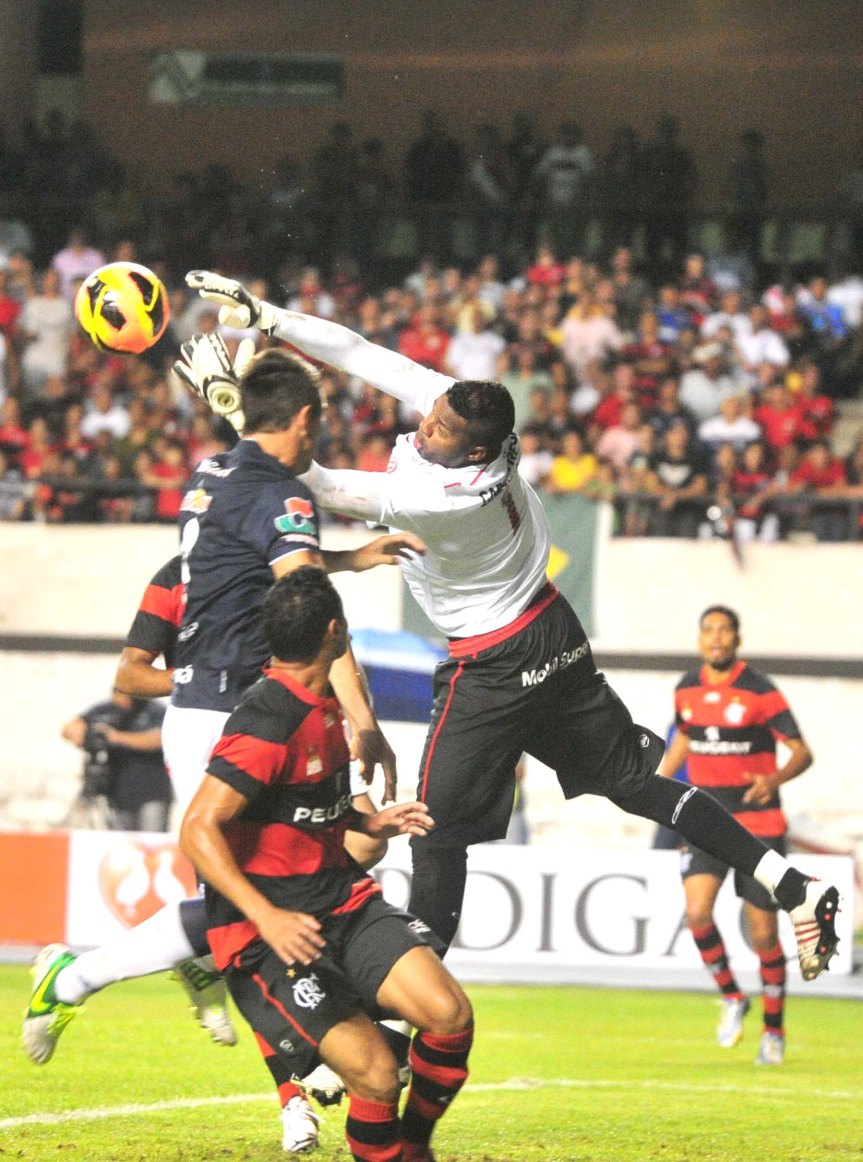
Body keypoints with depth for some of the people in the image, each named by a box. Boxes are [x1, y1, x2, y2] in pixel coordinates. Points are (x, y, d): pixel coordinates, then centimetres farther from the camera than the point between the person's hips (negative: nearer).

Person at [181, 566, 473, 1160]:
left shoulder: (323, 705, 13)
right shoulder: (269, 723, -18)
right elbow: (198, 830, -22)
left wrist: (369, 823, 16)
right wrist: (268, 919, -30)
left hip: (344, 900, 8)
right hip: (267, 929, -8)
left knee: (451, 1015, -13)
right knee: (376, 1076, -22)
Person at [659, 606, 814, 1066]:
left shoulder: (760, 691, -11)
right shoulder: (687, 690, 3)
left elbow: (801, 752, -11)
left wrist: (774, 780, -30)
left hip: (758, 822, -3)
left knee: (764, 932, 0)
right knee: (697, 912, -17)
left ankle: (774, 1030, 19)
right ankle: (731, 998, 8)